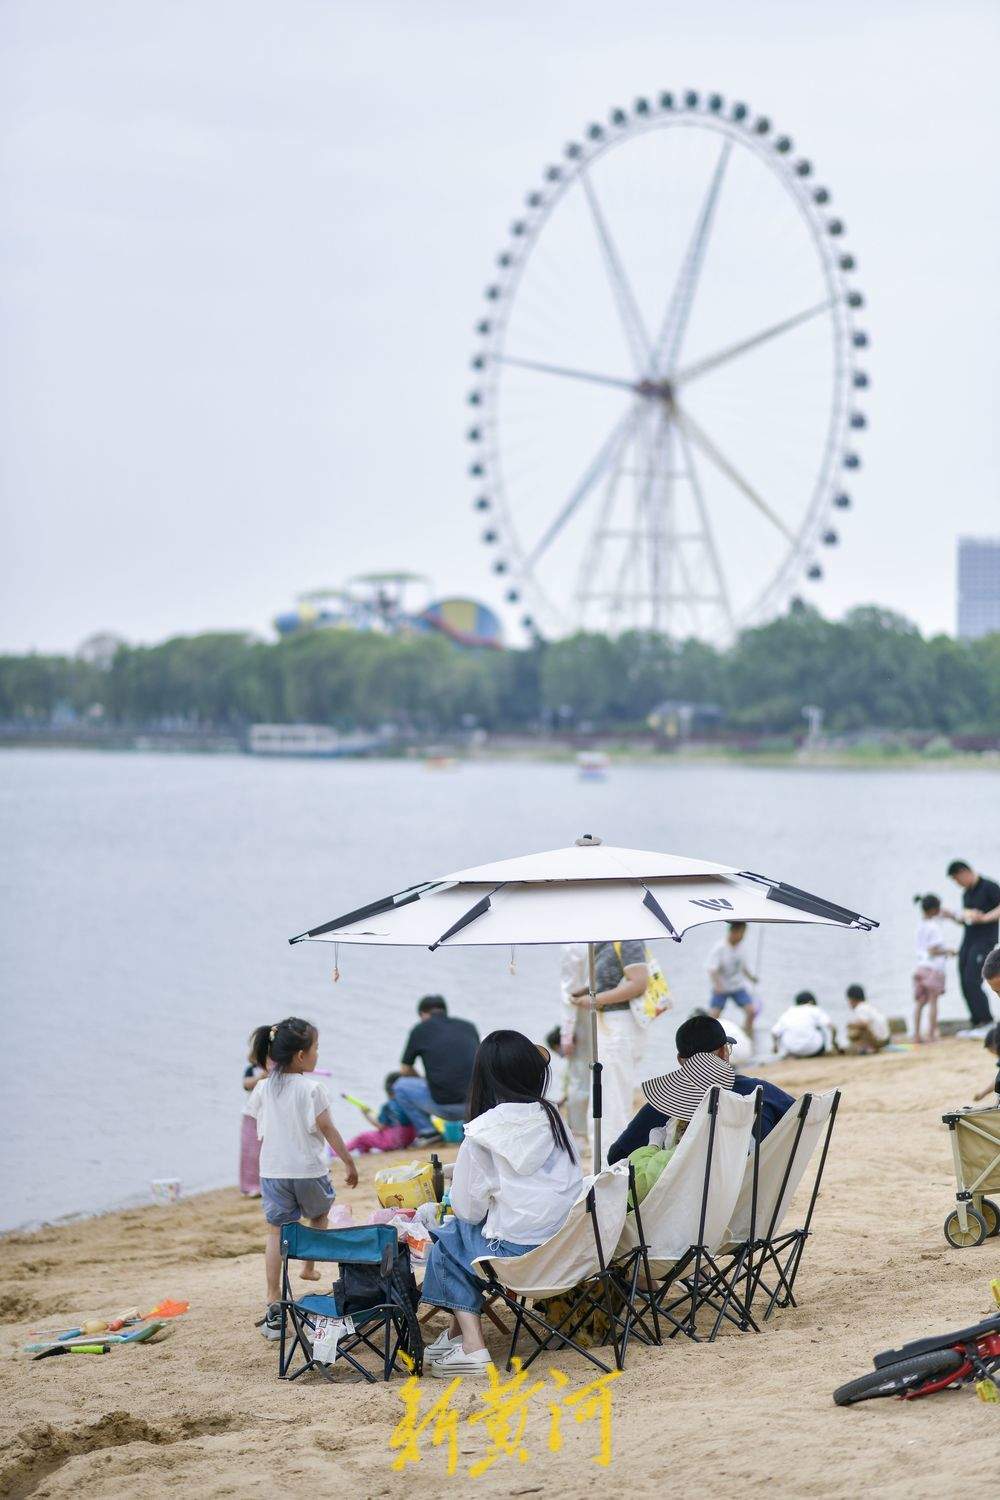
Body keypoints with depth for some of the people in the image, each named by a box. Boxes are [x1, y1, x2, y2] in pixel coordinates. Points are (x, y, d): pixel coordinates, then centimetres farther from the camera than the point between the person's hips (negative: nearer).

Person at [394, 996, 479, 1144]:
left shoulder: (420, 1029, 9)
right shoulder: (468, 1026, 17)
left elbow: (405, 1070, 19)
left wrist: (425, 1080, 40)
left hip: (443, 1106, -3)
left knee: (400, 1086, 22)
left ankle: (427, 1131, 10)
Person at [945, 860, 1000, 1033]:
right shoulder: (966, 893, 17)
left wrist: (984, 917, -27)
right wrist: (951, 915, 10)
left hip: (985, 940, -8)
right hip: (968, 940, 8)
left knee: (972, 982, -17)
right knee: (965, 984, 3)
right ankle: (977, 1024, 8)